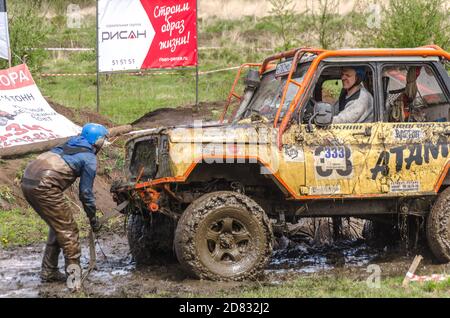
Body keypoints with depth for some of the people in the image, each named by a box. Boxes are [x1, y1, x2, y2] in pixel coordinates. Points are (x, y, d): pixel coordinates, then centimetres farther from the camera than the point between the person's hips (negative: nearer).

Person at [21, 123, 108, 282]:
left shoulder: (69, 144, 25)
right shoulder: (90, 158, 3)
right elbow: (85, 192, 4)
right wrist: (93, 218, 15)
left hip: (27, 181, 8)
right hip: (44, 186, -8)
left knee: (57, 226, 21)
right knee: (68, 230, 3)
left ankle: (49, 272, 24)